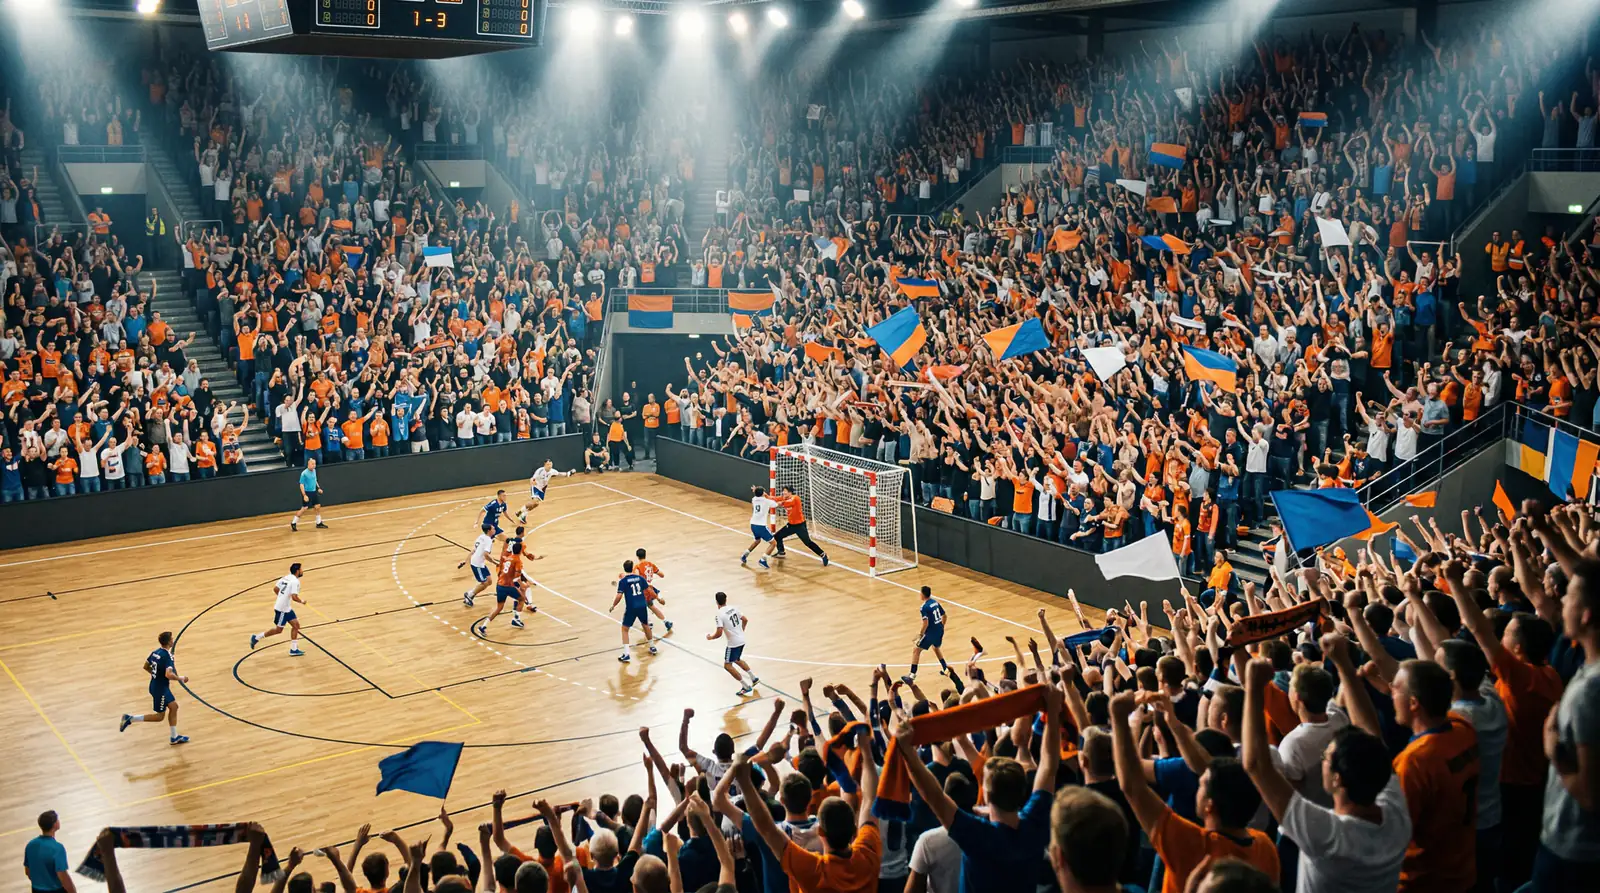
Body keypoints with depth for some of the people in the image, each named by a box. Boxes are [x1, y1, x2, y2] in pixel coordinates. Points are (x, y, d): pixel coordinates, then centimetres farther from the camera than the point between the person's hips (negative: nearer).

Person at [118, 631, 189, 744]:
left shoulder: (155, 652, 1)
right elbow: (169, 675, -36)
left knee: (174, 707, 16)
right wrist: (181, 678, -19)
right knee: (159, 716, 5)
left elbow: (146, 667, 13)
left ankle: (174, 737, 22)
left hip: (156, 685, 9)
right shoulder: (167, 656, -26)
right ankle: (130, 718, 4)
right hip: (160, 688, -9)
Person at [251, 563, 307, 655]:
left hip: (287, 607, 9)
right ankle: (256, 637, 17)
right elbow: (294, 597, -26)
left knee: (296, 625, 8)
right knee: (278, 629, 4)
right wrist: (302, 601, -7)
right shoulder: (295, 581, -19)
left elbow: (275, 588, 11)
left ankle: (294, 650, 11)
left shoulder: (286, 577, 7)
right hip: (282, 609, -9)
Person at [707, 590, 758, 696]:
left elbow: (719, 633, -23)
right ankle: (754, 678, 34)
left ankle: (746, 687, 3)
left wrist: (710, 637, -2)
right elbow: (745, 620, 12)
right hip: (741, 640, 8)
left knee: (727, 665, 4)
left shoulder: (720, 614, -19)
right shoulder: (733, 608, 3)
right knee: (737, 660, 30)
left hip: (733, 643, -8)